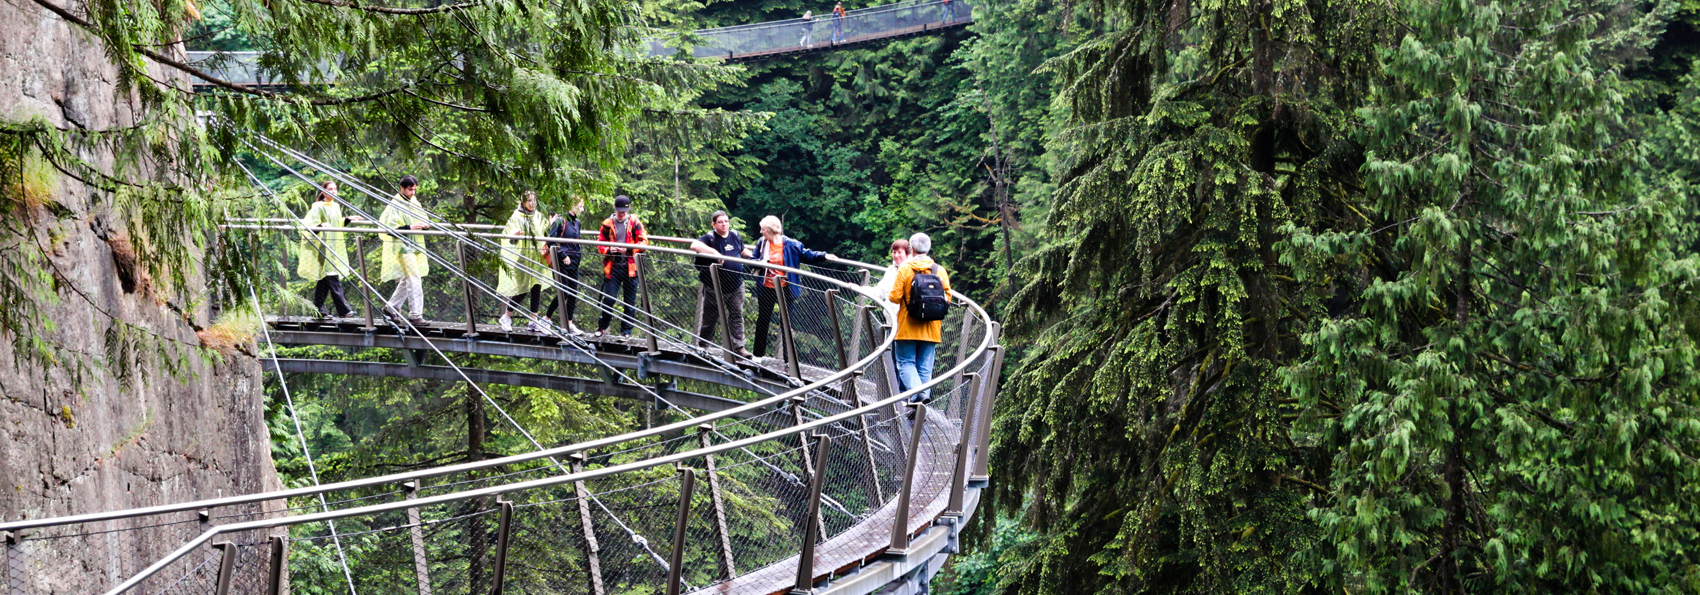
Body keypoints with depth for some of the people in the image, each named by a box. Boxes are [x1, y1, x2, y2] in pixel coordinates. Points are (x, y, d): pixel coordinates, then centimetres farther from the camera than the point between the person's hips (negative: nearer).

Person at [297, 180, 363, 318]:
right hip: (323, 246, -8)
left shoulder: (336, 207, 14)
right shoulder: (318, 207, -9)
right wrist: (321, 225, -31)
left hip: (334, 246, 8)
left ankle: (319, 309, 12)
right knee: (332, 278, -12)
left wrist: (348, 219, 14)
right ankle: (344, 310, -17)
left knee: (324, 280, 9)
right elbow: (309, 225, -14)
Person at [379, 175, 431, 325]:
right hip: (402, 246, -9)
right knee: (414, 278, -15)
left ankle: (392, 307, 28)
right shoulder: (395, 205, -12)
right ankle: (415, 314, -14)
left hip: (414, 246, 9)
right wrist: (410, 227, -25)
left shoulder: (414, 202, 13)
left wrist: (425, 225, 4)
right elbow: (390, 229, -18)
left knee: (407, 279, 14)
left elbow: (421, 218, 28)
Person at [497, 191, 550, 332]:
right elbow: (506, 236, 0)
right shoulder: (516, 217, -1)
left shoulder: (540, 217, 12)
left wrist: (545, 249, 0)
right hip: (521, 259, -4)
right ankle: (506, 317, 13)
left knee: (536, 288, -1)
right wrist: (514, 235, -21)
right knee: (521, 289, -6)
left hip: (537, 258, 4)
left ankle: (533, 321, 6)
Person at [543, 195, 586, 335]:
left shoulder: (576, 222, 13)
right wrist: (563, 255, -17)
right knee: (564, 291, -8)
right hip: (562, 262, -7)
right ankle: (547, 318, 8)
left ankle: (570, 323, 9)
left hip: (573, 262, 7)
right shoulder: (560, 221, -11)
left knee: (573, 292, 5)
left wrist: (579, 251, 9)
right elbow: (551, 241, -15)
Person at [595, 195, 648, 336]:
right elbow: (599, 243, 11)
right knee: (608, 298, -4)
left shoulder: (634, 222, 4)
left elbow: (644, 241, -1)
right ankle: (602, 326, 16)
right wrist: (608, 249, -11)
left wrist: (628, 249, -16)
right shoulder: (608, 223, 7)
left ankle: (626, 330, 14)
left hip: (630, 267, 0)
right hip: (613, 267, 0)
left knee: (630, 301, 4)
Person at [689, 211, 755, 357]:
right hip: (715, 286, -5)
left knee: (737, 315, 4)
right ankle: (702, 344, 24)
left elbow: (743, 251, 27)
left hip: (736, 285, 5)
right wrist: (714, 252, -36)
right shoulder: (710, 238, -11)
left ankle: (738, 346, 8)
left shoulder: (735, 236, 7)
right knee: (710, 317, 7)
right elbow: (694, 245, -30)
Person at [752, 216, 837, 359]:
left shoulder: (790, 245, -11)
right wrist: (759, 263, -16)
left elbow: (807, 254, -3)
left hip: (785, 289, -3)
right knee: (763, 320, 13)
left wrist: (824, 256, -16)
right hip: (766, 289, 3)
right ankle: (758, 355, 25)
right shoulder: (762, 242, -1)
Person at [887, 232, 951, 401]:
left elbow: (895, 297, -9)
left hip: (908, 328, -3)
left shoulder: (904, 269, -7)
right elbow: (947, 297, 3)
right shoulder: (939, 270, 1)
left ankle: (915, 390, -19)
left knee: (906, 362, 3)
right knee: (925, 365, 9)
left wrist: (890, 296, 13)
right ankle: (924, 392, 4)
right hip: (931, 328, 3)